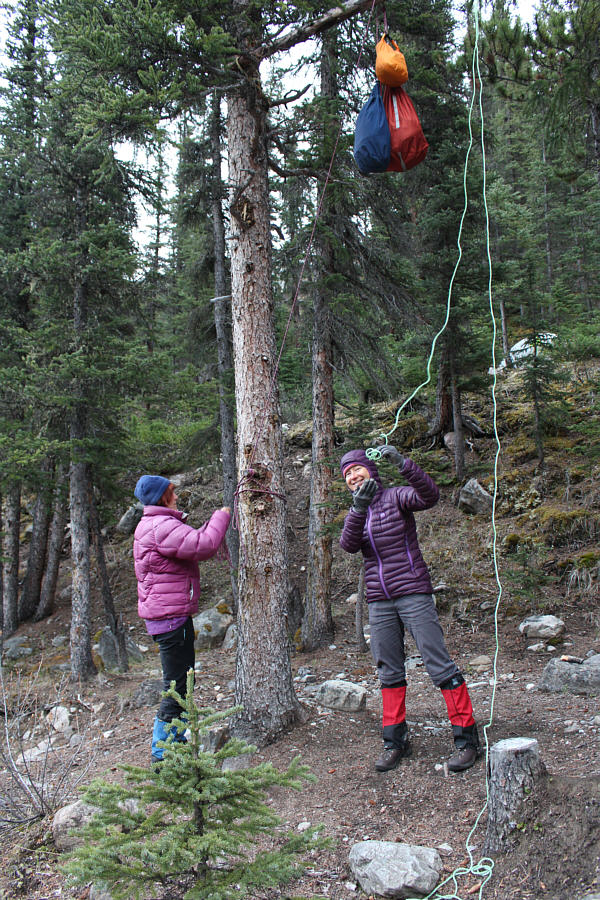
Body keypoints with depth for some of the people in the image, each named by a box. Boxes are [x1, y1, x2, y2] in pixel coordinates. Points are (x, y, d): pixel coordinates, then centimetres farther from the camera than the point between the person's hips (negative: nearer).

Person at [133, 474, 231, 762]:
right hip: (170, 616, -11)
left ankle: (180, 742, 34)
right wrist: (221, 517, -12)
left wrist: (215, 522, 10)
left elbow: (193, 543, 19)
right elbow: (202, 545, -27)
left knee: (183, 682, 21)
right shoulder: (160, 526, -18)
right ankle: (162, 755, 4)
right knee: (176, 687, -5)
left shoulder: (155, 525, 17)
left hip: (172, 614, 11)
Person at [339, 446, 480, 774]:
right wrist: (359, 506, -22)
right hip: (379, 601, 5)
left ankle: (466, 738, 2)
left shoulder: (396, 497, -1)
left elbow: (429, 495, -22)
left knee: (438, 664, -6)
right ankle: (395, 740, 18)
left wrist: (402, 463, -33)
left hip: (413, 593, -5)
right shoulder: (356, 512, 13)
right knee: (389, 672, 9)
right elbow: (349, 545, -8)